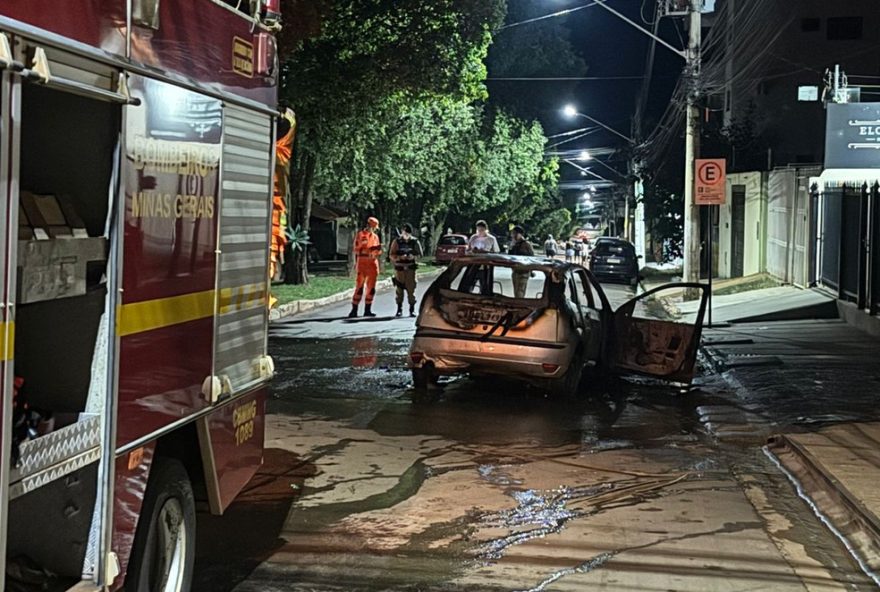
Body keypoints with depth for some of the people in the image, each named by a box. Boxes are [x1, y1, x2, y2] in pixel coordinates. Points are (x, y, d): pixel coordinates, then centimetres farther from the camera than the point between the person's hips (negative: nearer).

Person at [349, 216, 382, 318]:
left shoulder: (375, 237, 15)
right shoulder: (360, 235, -4)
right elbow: (357, 250, -8)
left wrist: (378, 250, -1)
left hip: (373, 265, 6)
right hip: (362, 264, -6)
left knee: (371, 288, 7)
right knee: (359, 288, -9)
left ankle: (367, 310, 14)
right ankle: (354, 310, -7)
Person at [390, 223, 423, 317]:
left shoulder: (414, 242, 5)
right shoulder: (397, 242, 1)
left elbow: (419, 254, 7)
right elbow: (392, 255, -1)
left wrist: (413, 257, -13)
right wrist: (400, 257, -18)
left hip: (411, 268, 0)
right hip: (399, 268, 0)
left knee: (411, 288, -2)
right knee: (399, 289, 1)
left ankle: (412, 310, 3)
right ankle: (399, 309, 10)